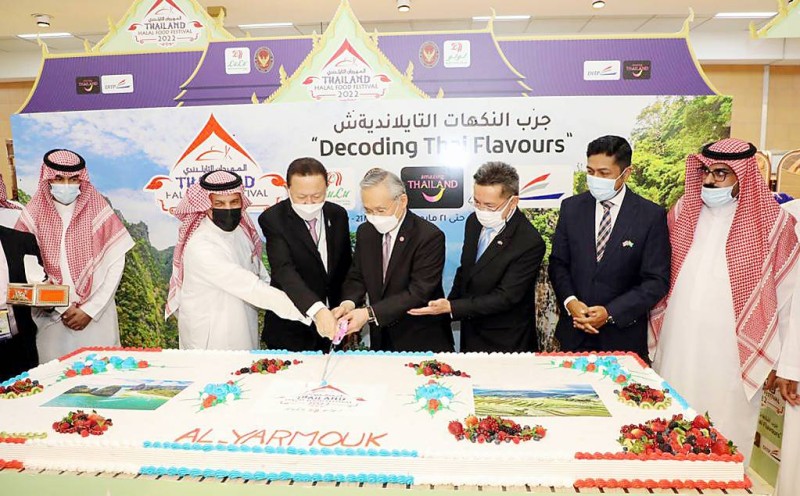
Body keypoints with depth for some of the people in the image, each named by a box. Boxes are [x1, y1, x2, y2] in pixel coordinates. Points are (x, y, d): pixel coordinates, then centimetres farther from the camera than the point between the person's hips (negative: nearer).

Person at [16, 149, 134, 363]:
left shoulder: (99, 212, -3)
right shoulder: (33, 215, 0)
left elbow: (115, 266, -2)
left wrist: (90, 310, -6)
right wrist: (61, 308, -7)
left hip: (96, 318, -1)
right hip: (51, 318, 1)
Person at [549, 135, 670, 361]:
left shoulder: (651, 215, -8)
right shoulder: (571, 207, 0)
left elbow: (657, 280, -8)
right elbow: (558, 262, 4)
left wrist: (611, 313, -17)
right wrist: (569, 301, -13)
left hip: (624, 335, -2)